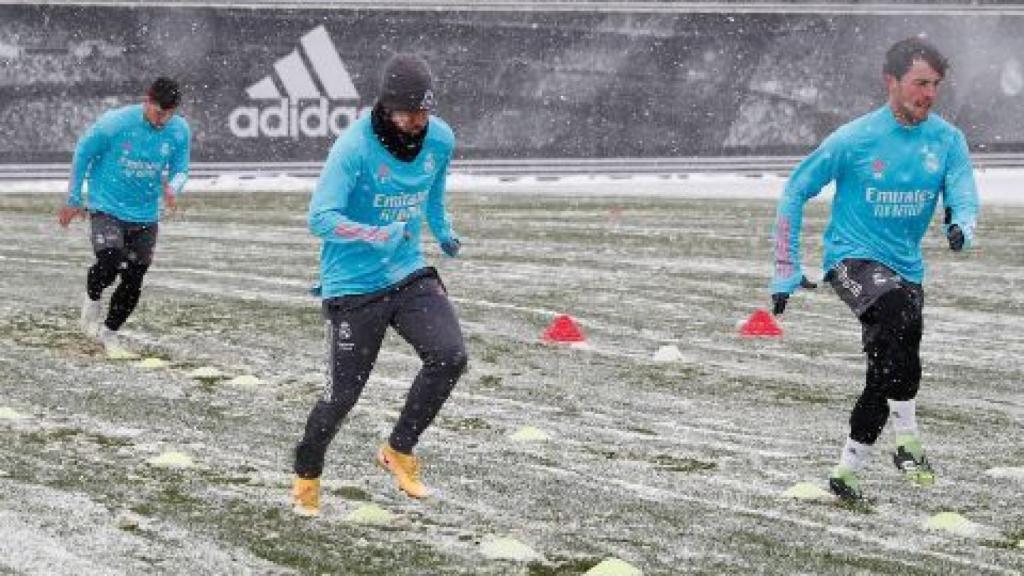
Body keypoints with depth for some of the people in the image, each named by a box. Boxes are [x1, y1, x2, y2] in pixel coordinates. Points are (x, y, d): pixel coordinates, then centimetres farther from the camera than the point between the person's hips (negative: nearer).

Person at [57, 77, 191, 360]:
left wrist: (173, 188, -20)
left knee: (134, 280, 3)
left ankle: (109, 334, 24)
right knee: (110, 261, -25)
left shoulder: (179, 130, -7)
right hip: (106, 207, -4)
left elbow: (180, 169, 5)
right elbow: (82, 155, -4)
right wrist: (73, 201, 2)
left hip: (145, 215, 4)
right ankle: (92, 298, 9)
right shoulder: (114, 123, -17)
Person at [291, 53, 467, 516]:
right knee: (343, 392, 0)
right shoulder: (354, 148, -21)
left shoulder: (440, 139, -3)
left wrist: (443, 232, 27)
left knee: (450, 356, -17)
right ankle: (306, 477, 25)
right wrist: (377, 235, -39)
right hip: (353, 283, -5)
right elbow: (320, 218, -27)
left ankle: (399, 451, 3)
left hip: (409, 273, 5)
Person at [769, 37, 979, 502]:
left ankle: (847, 471, 27)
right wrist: (787, 272, -6)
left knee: (887, 374, 7)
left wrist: (962, 226, -35)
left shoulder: (947, 140, 0)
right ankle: (907, 440, -29)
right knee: (900, 304, -34)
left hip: (906, 268, 5)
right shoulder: (854, 140, -11)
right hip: (852, 259, -5)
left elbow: (963, 197, -9)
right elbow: (794, 192, -3)